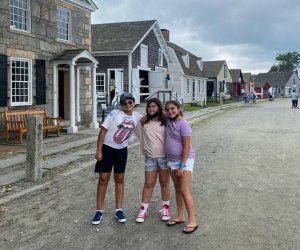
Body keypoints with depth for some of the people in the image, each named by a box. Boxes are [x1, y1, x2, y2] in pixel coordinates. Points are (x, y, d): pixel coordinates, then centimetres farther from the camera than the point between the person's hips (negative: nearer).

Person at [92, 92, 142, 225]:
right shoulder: (114, 113, -15)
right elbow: (103, 130, -15)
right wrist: (98, 150, -18)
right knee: (104, 178, -2)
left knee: (119, 179, 9)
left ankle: (119, 210, 18)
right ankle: (99, 211, 8)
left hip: (122, 150, 4)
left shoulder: (137, 116, -3)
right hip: (107, 148, -3)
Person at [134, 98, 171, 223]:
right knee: (148, 184, 7)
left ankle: (165, 208, 27)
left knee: (164, 183, 11)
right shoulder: (143, 122, 3)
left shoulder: (165, 122, -3)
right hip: (150, 157, 1)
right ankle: (143, 210, 17)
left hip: (164, 156, -1)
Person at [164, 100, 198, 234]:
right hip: (172, 160, 8)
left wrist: (182, 165, -21)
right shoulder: (169, 122, 4)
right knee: (177, 189, 14)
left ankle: (192, 221, -3)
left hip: (185, 159, -8)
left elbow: (187, 146, -20)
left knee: (184, 190, -10)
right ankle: (180, 216, 25)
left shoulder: (183, 124, -17)